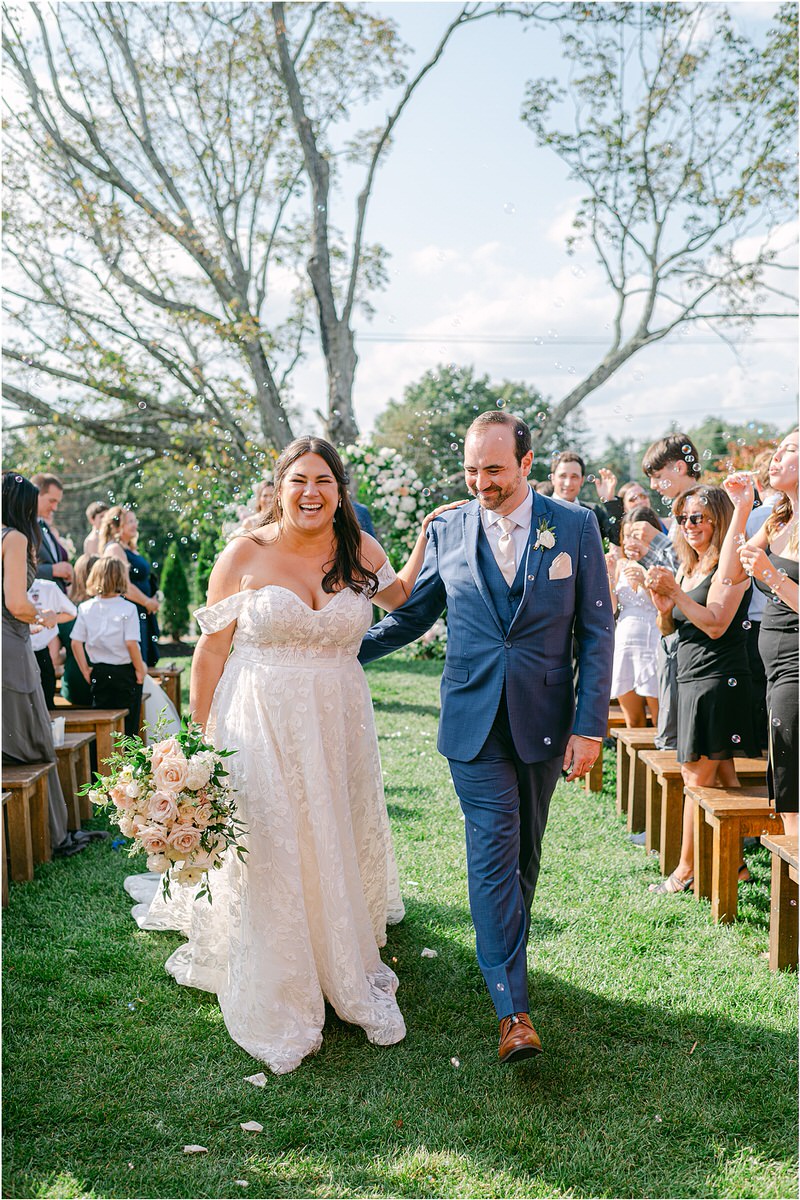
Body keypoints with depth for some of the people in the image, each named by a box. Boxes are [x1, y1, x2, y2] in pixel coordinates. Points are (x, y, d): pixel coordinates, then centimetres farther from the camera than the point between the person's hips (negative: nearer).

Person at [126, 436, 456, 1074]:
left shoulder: (362, 552, 2)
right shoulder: (245, 554, -6)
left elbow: (397, 596, 24)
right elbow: (211, 650, -3)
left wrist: (426, 539, 8)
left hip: (339, 727, 3)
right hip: (261, 727, -3)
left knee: (341, 852, 12)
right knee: (268, 859, 1)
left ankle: (351, 977, 33)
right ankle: (277, 1007, 18)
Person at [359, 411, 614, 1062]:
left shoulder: (575, 527, -2)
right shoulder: (447, 530, 2)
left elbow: (597, 631, -2)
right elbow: (411, 615, 13)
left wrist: (589, 724, -7)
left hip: (544, 721, 1)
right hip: (475, 721, 0)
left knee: (524, 852, 13)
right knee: (494, 850, -6)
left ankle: (507, 954, 35)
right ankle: (513, 1005, -1)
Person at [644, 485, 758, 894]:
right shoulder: (688, 568, 16)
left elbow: (716, 624, -18)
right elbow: (667, 628, 17)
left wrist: (675, 591, -20)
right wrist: (662, 603, -4)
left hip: (717, 680, -9)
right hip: (692, 680, 9)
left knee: (698, 777, -5)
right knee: (721, 776, 12)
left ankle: (686, 870, 1)